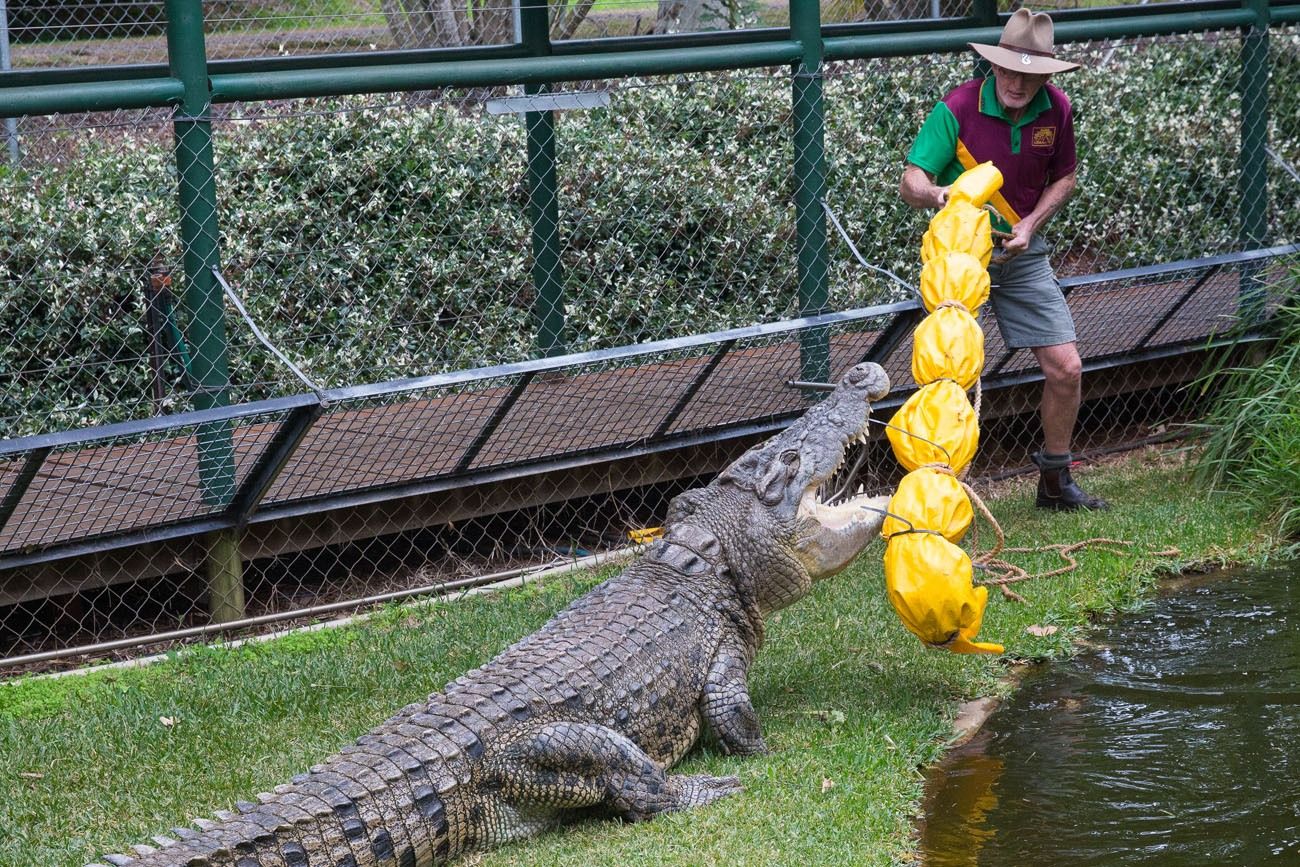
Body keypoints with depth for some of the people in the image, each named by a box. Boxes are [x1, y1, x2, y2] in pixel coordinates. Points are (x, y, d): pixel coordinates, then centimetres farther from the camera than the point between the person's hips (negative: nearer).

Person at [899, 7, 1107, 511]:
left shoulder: (1056, 110, -5)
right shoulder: (959, 107, -18)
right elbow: (910, 182, -20)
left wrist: (1030, 224, -6)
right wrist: (935, 194, -44)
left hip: (1022, 252, 4)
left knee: (1065, 369, 1)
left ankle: (1055, 483, 20)